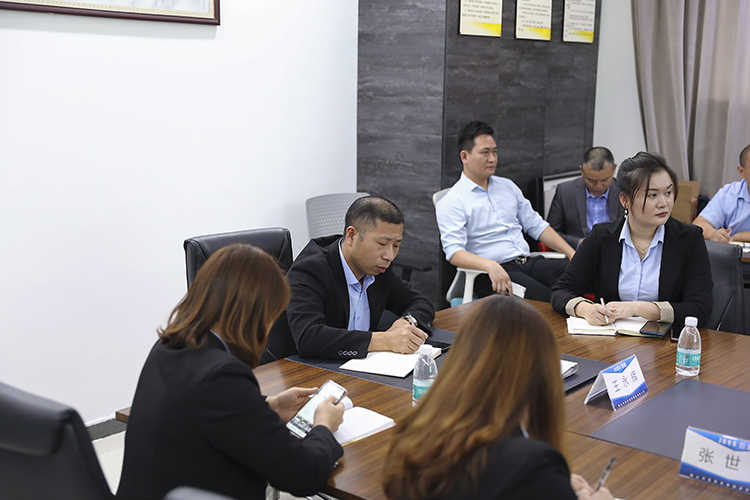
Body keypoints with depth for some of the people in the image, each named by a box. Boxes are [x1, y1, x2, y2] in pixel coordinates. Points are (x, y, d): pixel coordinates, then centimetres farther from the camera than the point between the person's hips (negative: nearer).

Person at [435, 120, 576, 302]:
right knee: (543, 297, -34)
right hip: (490, 273, -7)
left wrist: (572, 253, 8)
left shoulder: (507, 186, 20)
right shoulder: (451, 203, -2)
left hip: (527, 262, 7)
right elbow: (454, 252, -14)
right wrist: (490, 265, -33)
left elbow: (536, 225, 22)